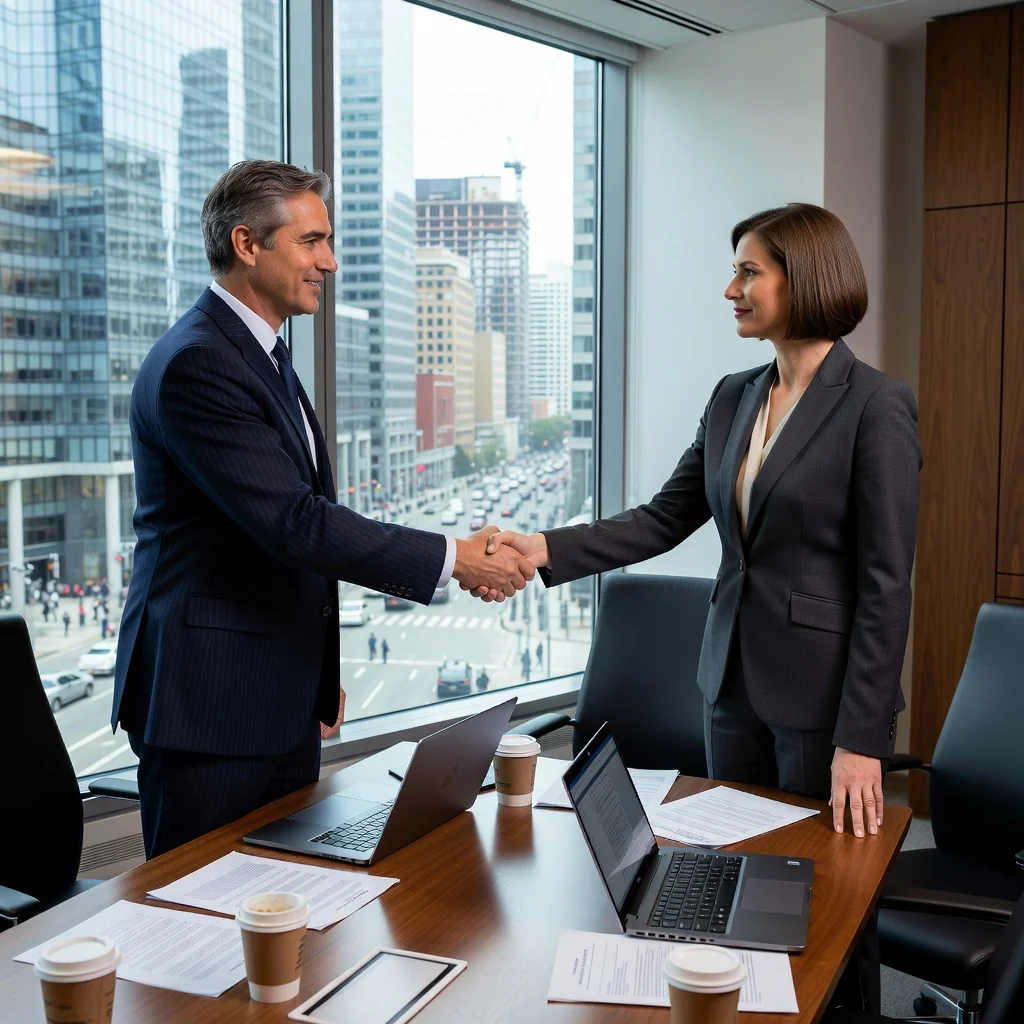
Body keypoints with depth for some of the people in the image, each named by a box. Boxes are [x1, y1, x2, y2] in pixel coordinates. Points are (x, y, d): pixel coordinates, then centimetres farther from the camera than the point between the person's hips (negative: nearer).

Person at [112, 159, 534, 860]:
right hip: (211, 703, -9)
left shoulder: (265, 355, 15)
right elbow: (294, 522, -24)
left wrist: (320, 676, 21)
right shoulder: (194, 366, -18)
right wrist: (453, 559, -20)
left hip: (285, 703, 9)